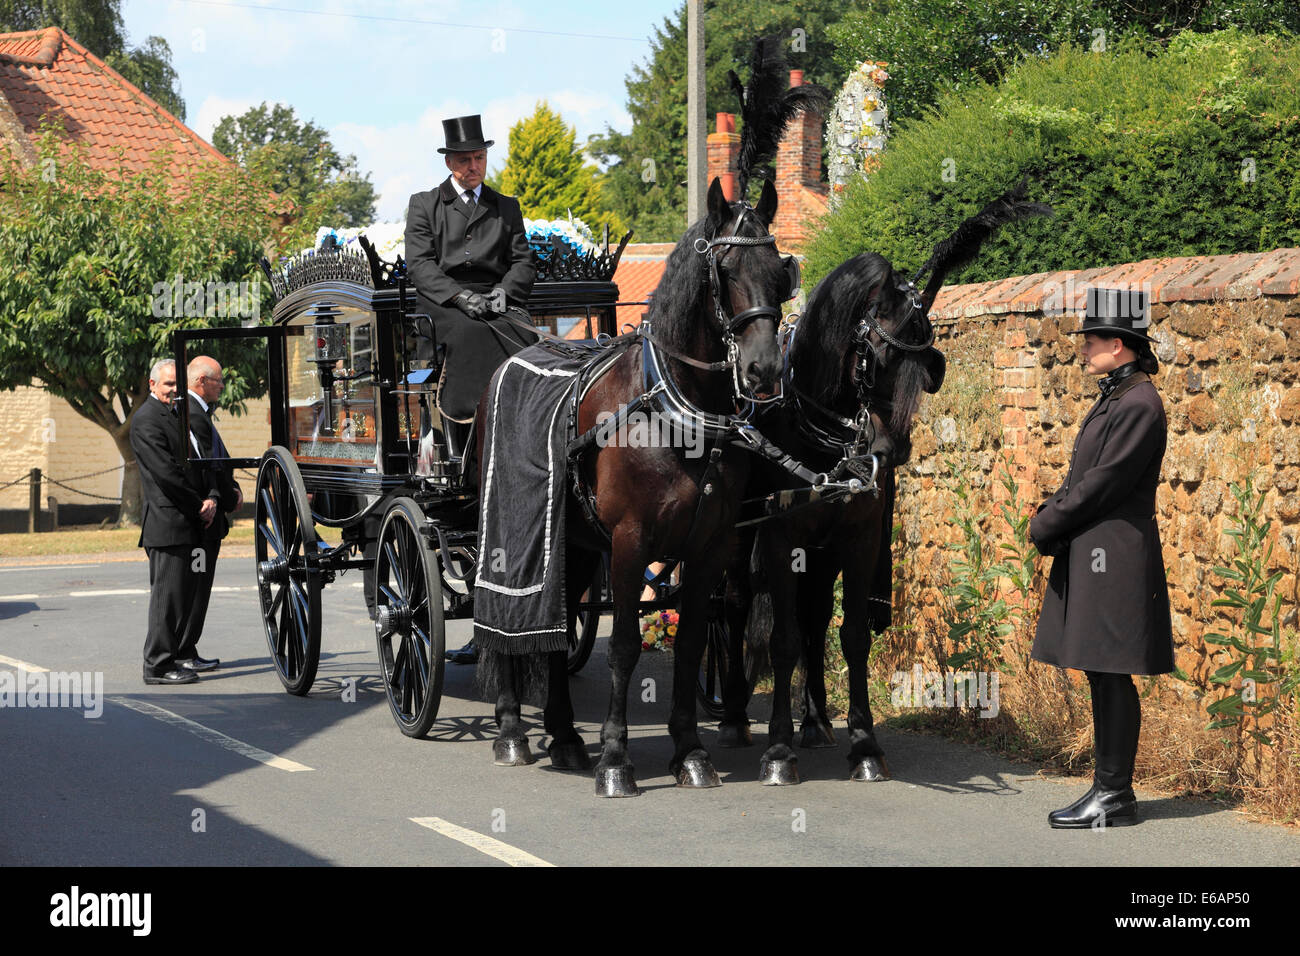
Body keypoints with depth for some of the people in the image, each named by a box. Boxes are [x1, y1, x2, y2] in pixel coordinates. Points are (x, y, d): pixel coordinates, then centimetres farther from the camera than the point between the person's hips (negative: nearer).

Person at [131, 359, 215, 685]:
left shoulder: (176, 416, 21)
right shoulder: (147, 418, -9)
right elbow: (165, 471, -16)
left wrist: (211, 498, -2)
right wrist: (199, 505, -10)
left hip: (185, 523, 9)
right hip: (167, 522, -9)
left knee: (180, 594, 12)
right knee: (168, 594, -8)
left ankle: (167, 657, 18)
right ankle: (158, 666, -5)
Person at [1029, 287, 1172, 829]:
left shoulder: (1138, 404, -14)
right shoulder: (1115, 398, 18)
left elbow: (1104, 481, -18)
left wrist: (1047, 524, -10)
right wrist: (1051, 516, 4)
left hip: (1115, 555, -10)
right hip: (1091, 552, 10)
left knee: (1111, 677, -6)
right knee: (1102, 677, 12)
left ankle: (1114, 797, -2)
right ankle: (1109, 788, 17)